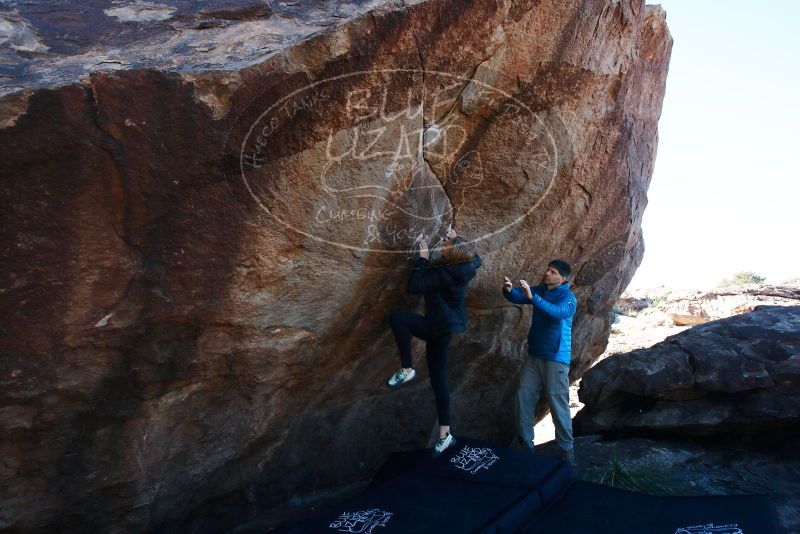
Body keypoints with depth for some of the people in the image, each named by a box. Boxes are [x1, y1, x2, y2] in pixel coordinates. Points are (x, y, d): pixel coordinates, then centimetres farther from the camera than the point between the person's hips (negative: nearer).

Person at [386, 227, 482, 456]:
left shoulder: (442, 274, -23)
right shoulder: (466, 268, 0)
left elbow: (413, 287, -23)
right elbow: (475, 257, 24)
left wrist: (423, 258, -17)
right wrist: (458, 238, 22)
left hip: (438, 327, -9)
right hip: (447, 327, 9)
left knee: (396, 317, -16)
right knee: (438, 380, 11)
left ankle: (406, 369, -9)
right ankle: (444, 434, 16)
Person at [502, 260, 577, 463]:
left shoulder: (568, 297, -12)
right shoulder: (539, 290, 7)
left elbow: (557, 312, -33)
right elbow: (517, 297, -7)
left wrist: (532, 297, -43)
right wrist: (508, 290, -31)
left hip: (556, 358, -6)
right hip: (534, 355, 6)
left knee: (558, 403, -1)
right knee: (524, 396, 8)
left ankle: (566, 449, 12)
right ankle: (525, 442, 21)